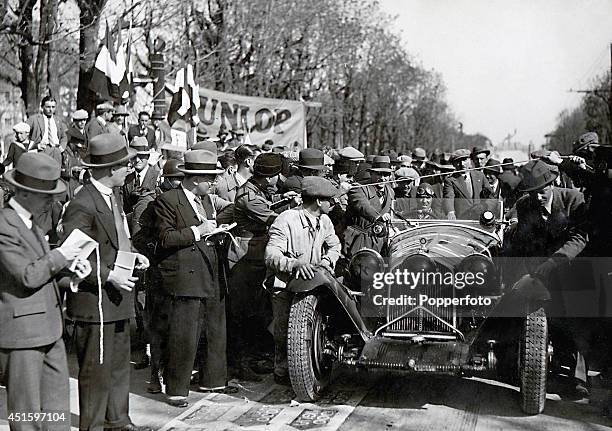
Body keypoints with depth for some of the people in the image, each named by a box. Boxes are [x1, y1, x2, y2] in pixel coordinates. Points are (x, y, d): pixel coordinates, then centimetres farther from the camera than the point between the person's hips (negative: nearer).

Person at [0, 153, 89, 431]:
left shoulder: (30, 224, 15)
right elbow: (28, 276, -23)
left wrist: (70, 274, -3)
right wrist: (59, 257, -12)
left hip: (49, 329, 9)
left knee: (57, 409, 13)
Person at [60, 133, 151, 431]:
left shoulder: (114, 195, 11)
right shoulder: (82, 206, -20)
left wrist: (134, 254, 6)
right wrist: (110, 276, -23)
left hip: (118, 297, 10)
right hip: (95, 301, -10)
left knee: (119, 364, 18)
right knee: (96, 370, 0)